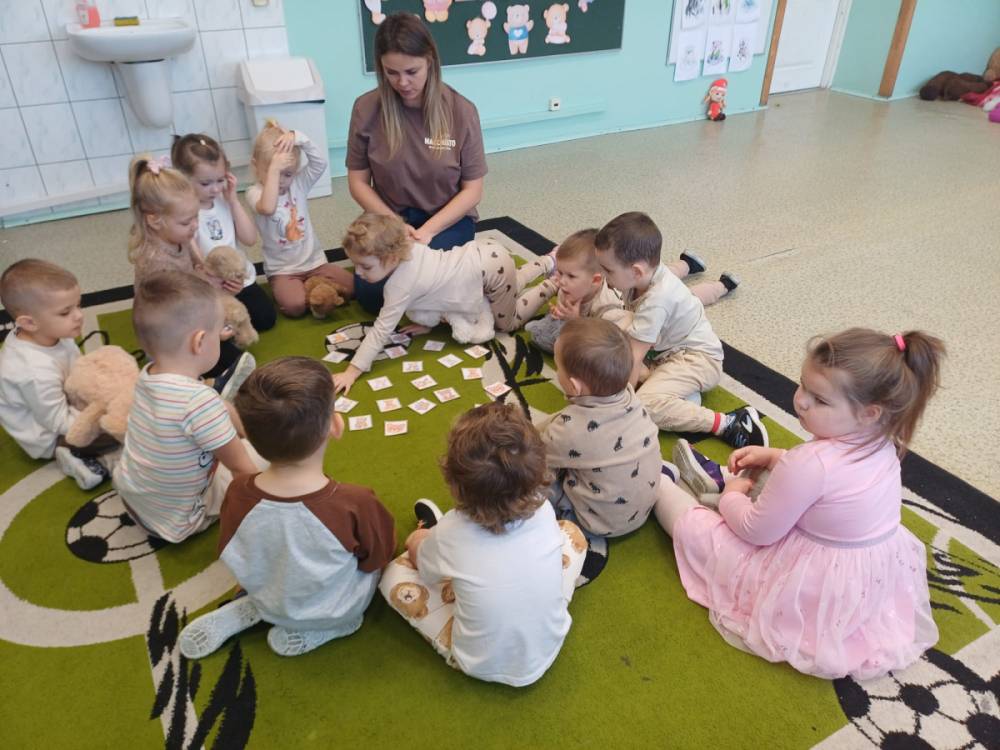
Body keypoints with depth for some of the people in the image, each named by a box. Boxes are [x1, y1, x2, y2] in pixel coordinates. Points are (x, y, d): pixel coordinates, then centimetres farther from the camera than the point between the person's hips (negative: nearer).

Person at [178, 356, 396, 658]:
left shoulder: (238, 494, -25)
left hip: (270, 602, 4)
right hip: (338, 613, -3)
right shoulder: (355, 503, -35)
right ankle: (307, 633, 7)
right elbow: (379, 557, -15)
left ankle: (251, 611, 13)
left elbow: (232, 556, -6)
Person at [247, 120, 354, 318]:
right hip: (282, 270, -4)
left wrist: (298, 137, -25)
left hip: (314, 261, 4)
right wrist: (273, 169, -34)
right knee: (295, 305, -30)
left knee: (353, 286, -12)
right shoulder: (255, 192, -9)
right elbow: (268, 208, -34)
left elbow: (321, 162, -15)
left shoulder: (299, 183, 1)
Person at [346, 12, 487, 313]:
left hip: (447, 218, -2)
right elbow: (358, 182, -1)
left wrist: (428, 230, -21)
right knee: (370, 293, -19)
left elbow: (472, 190, -7)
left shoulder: (461, 111, -11)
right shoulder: (367, 109, -8)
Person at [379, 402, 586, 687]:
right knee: (570, 531, 13)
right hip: (548, 651, 3)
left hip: (480, 666, -2)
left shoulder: (448, 535, -27)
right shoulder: (544, 512, -20)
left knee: (394, 572, 4)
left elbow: (415, 546, -2)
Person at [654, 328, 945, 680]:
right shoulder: (881, 442, -9)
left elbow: (756, 531, -24)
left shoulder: (810, 463, -36)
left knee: (692, 526, 2)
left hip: (813, 587, -8)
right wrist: (773, 456, 7)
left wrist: (732, 496, -4)